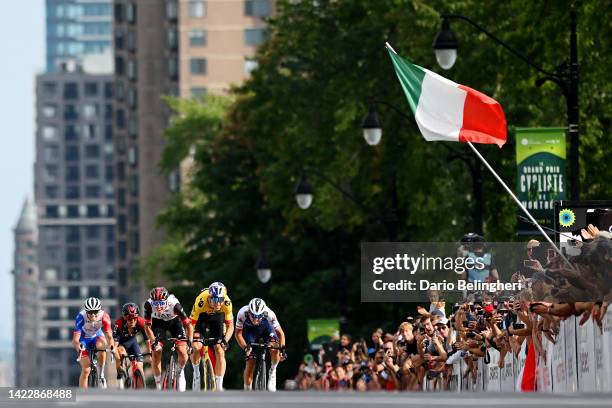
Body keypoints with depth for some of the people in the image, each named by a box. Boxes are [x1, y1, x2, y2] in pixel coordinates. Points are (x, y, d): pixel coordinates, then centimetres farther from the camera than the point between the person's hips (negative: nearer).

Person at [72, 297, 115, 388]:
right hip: (83, 339, -1)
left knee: (101, 344, -35)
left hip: (96, 337, 1)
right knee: (86, 370, -13)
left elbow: (108, 335, -33)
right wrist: (78, 347, -58)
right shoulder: (81, 317, -32)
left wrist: (112, 345, -53)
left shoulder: (104, 316, -27)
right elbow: (75, 339, -36)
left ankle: (101, 375, -19)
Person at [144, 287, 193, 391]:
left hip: (174, 321, -1)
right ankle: (158, 385, 1)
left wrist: (189, 341, -41)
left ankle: (181, 371, 18)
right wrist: (153, 341, -36)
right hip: (158, 322, 1)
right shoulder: (149, 304, -33)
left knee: (182, 352, -15)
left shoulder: (174, 303, -37)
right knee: (156, 352, -13)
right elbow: (147, 326, -24)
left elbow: (188, 325, -31)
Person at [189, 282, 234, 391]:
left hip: (217, 318, 1)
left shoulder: (227, 303, -32)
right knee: (196, 347, -20)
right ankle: (196, 373, 9)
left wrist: (225, 340, -40)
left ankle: (219, 387, -5)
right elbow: (191, 323, -33)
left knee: (220, 351, -11)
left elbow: (230, 327, -23)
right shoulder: (201, 301, -38)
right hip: (201, 318, -1)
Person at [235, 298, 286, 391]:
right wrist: (245, 347, -37)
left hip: (266, 327, 0)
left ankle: (272, 372, -1)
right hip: (250, 331, 0)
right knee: (250, 363, -9)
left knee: (275, 350, -28)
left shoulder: (269, 314, -35)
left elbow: (280, 333, -24)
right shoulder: (242, 313, -35)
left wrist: (282, 348, -38)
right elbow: (238, 333, -23)